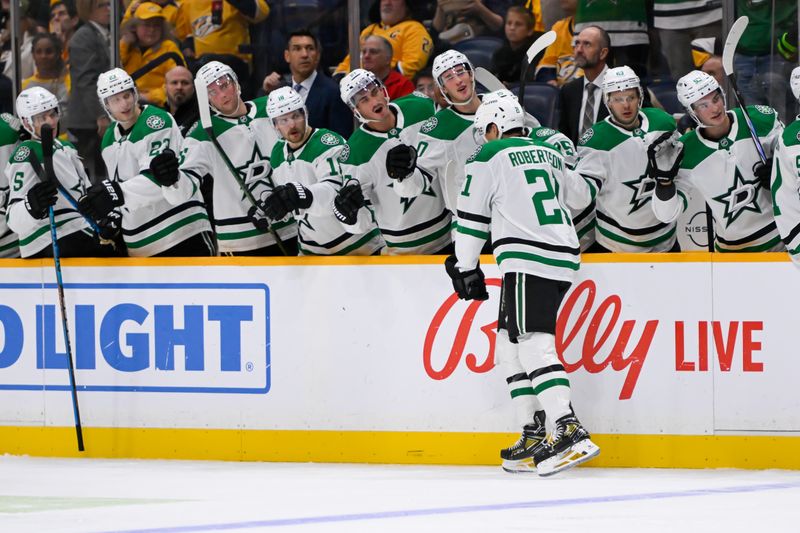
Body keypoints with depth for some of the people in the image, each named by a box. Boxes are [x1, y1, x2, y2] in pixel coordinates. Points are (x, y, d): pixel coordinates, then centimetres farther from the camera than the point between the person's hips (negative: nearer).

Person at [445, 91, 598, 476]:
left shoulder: (489, 157, 2)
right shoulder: (550, 155, 22)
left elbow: (472, 217, 3)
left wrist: (466, 268, 11)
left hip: (526, 260, -8)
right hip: (563, 259, 8)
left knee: (534, 343, -15)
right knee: (509, 342, 14)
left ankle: (569, 431, -31)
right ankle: (534, 437, 9)